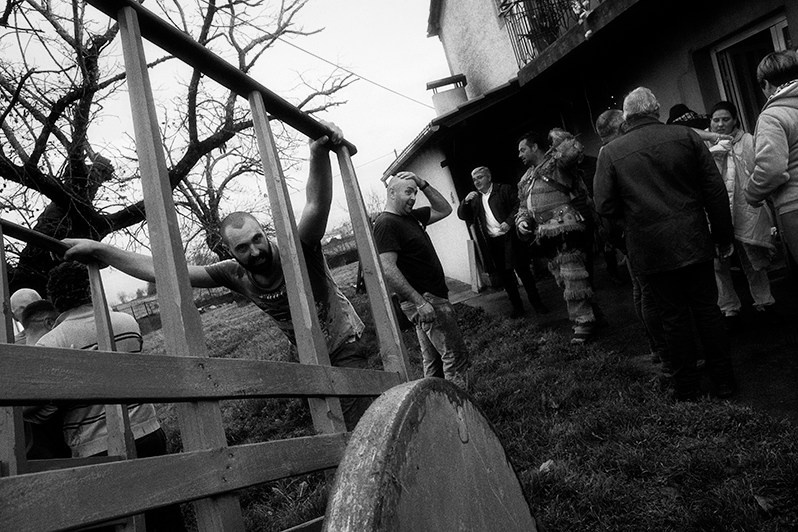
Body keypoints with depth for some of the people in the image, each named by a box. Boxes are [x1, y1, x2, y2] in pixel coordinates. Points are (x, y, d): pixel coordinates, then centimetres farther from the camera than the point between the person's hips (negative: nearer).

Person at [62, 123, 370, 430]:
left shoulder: (297, 252, -25)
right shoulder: (235, 274, -12)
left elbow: (317, 207, -45)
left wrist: (319, 153, -63)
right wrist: (98, 250, -16)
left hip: (346, 346, -5)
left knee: (355, 431, -15)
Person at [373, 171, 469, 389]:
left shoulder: (411, 216, 14)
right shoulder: (386, 224, -14)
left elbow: (444, 210, 21)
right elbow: (389, 270, -23)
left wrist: (423, 184, 8)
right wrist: (420, 302, -25)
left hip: (433, 298, 10)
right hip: (426, 301, -10)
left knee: (434, 361, 15)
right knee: (455, 355, -8)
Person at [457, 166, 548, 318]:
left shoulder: (504, 189, 1)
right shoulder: (475, 199, 15)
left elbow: (518, 206, -5)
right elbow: (462, 215, 11)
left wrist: (509, 222, -18)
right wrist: (466, 201, -7)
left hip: (510, 238, -4)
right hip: (493, 243, 4)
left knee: (523, 271, 1)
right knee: (506, 276, 7)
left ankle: (536, 303, 12)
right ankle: (517, 306, 17)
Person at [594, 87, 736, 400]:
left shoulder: (610, 153, -5)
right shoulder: (685, 137, 0)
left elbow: (604, 206, -9)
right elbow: (715, 191, -1)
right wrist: (724, 237, 7)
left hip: (650, 248, -1)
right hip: (694, 243, 1)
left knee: (674, 316, 9)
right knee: (707, 309, 13)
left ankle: (686, 387, 21)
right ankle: (723, 382, 23)